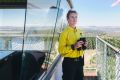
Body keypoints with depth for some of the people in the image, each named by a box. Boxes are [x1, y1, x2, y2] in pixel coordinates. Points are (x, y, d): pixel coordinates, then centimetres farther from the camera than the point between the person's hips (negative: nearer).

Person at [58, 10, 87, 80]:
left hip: (79, 61, 7)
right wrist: (74, 46, -27)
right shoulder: (65, 32, -12)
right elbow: (61, 50, -18)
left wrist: (83, 45, 1)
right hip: (69, 62, -7)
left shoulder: (79, 31, 10)